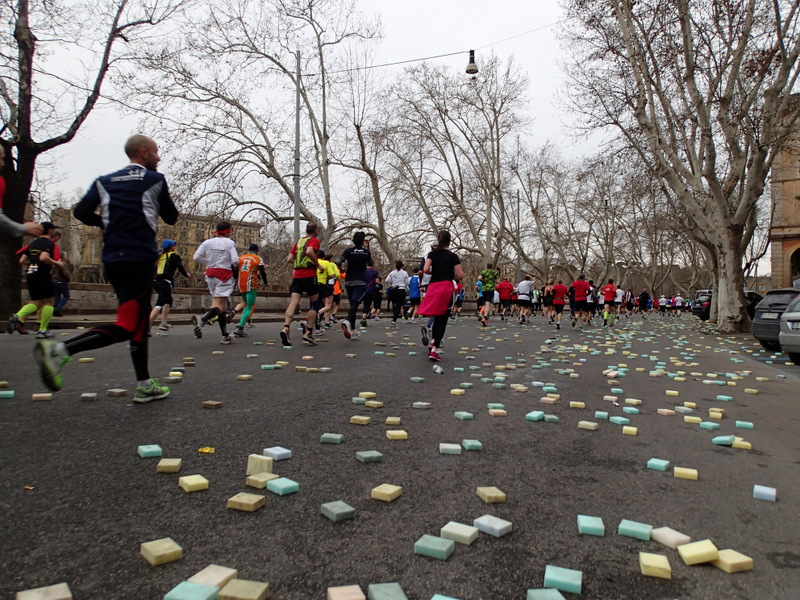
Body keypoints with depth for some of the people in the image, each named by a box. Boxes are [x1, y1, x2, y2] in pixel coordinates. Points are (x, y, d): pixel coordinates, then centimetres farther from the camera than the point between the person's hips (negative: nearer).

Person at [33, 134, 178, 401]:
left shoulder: (105, 181, 14)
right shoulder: (155, 180, 2)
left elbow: (81, 212, 5)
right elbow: (171, 218, 8)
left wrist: (106, 223, 21)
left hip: (112, 259, 7)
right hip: (139, 258, -7)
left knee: (139, 321, 13)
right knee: (127, 326, -10)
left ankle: (145, 385, 14)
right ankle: (61, 349, -27)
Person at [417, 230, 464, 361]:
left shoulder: (432, 254, 8)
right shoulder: (453, 256, 1)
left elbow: (425, 269, -6)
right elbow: (460, 275, -2)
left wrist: (434, 271, 14)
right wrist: (454, 275, 20)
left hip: (433, 287, 3)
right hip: (447, 288, -3)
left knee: (437, 318, 20)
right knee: (442, 320, -1)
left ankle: (434, 344, 17)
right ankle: (434, 350, -8)